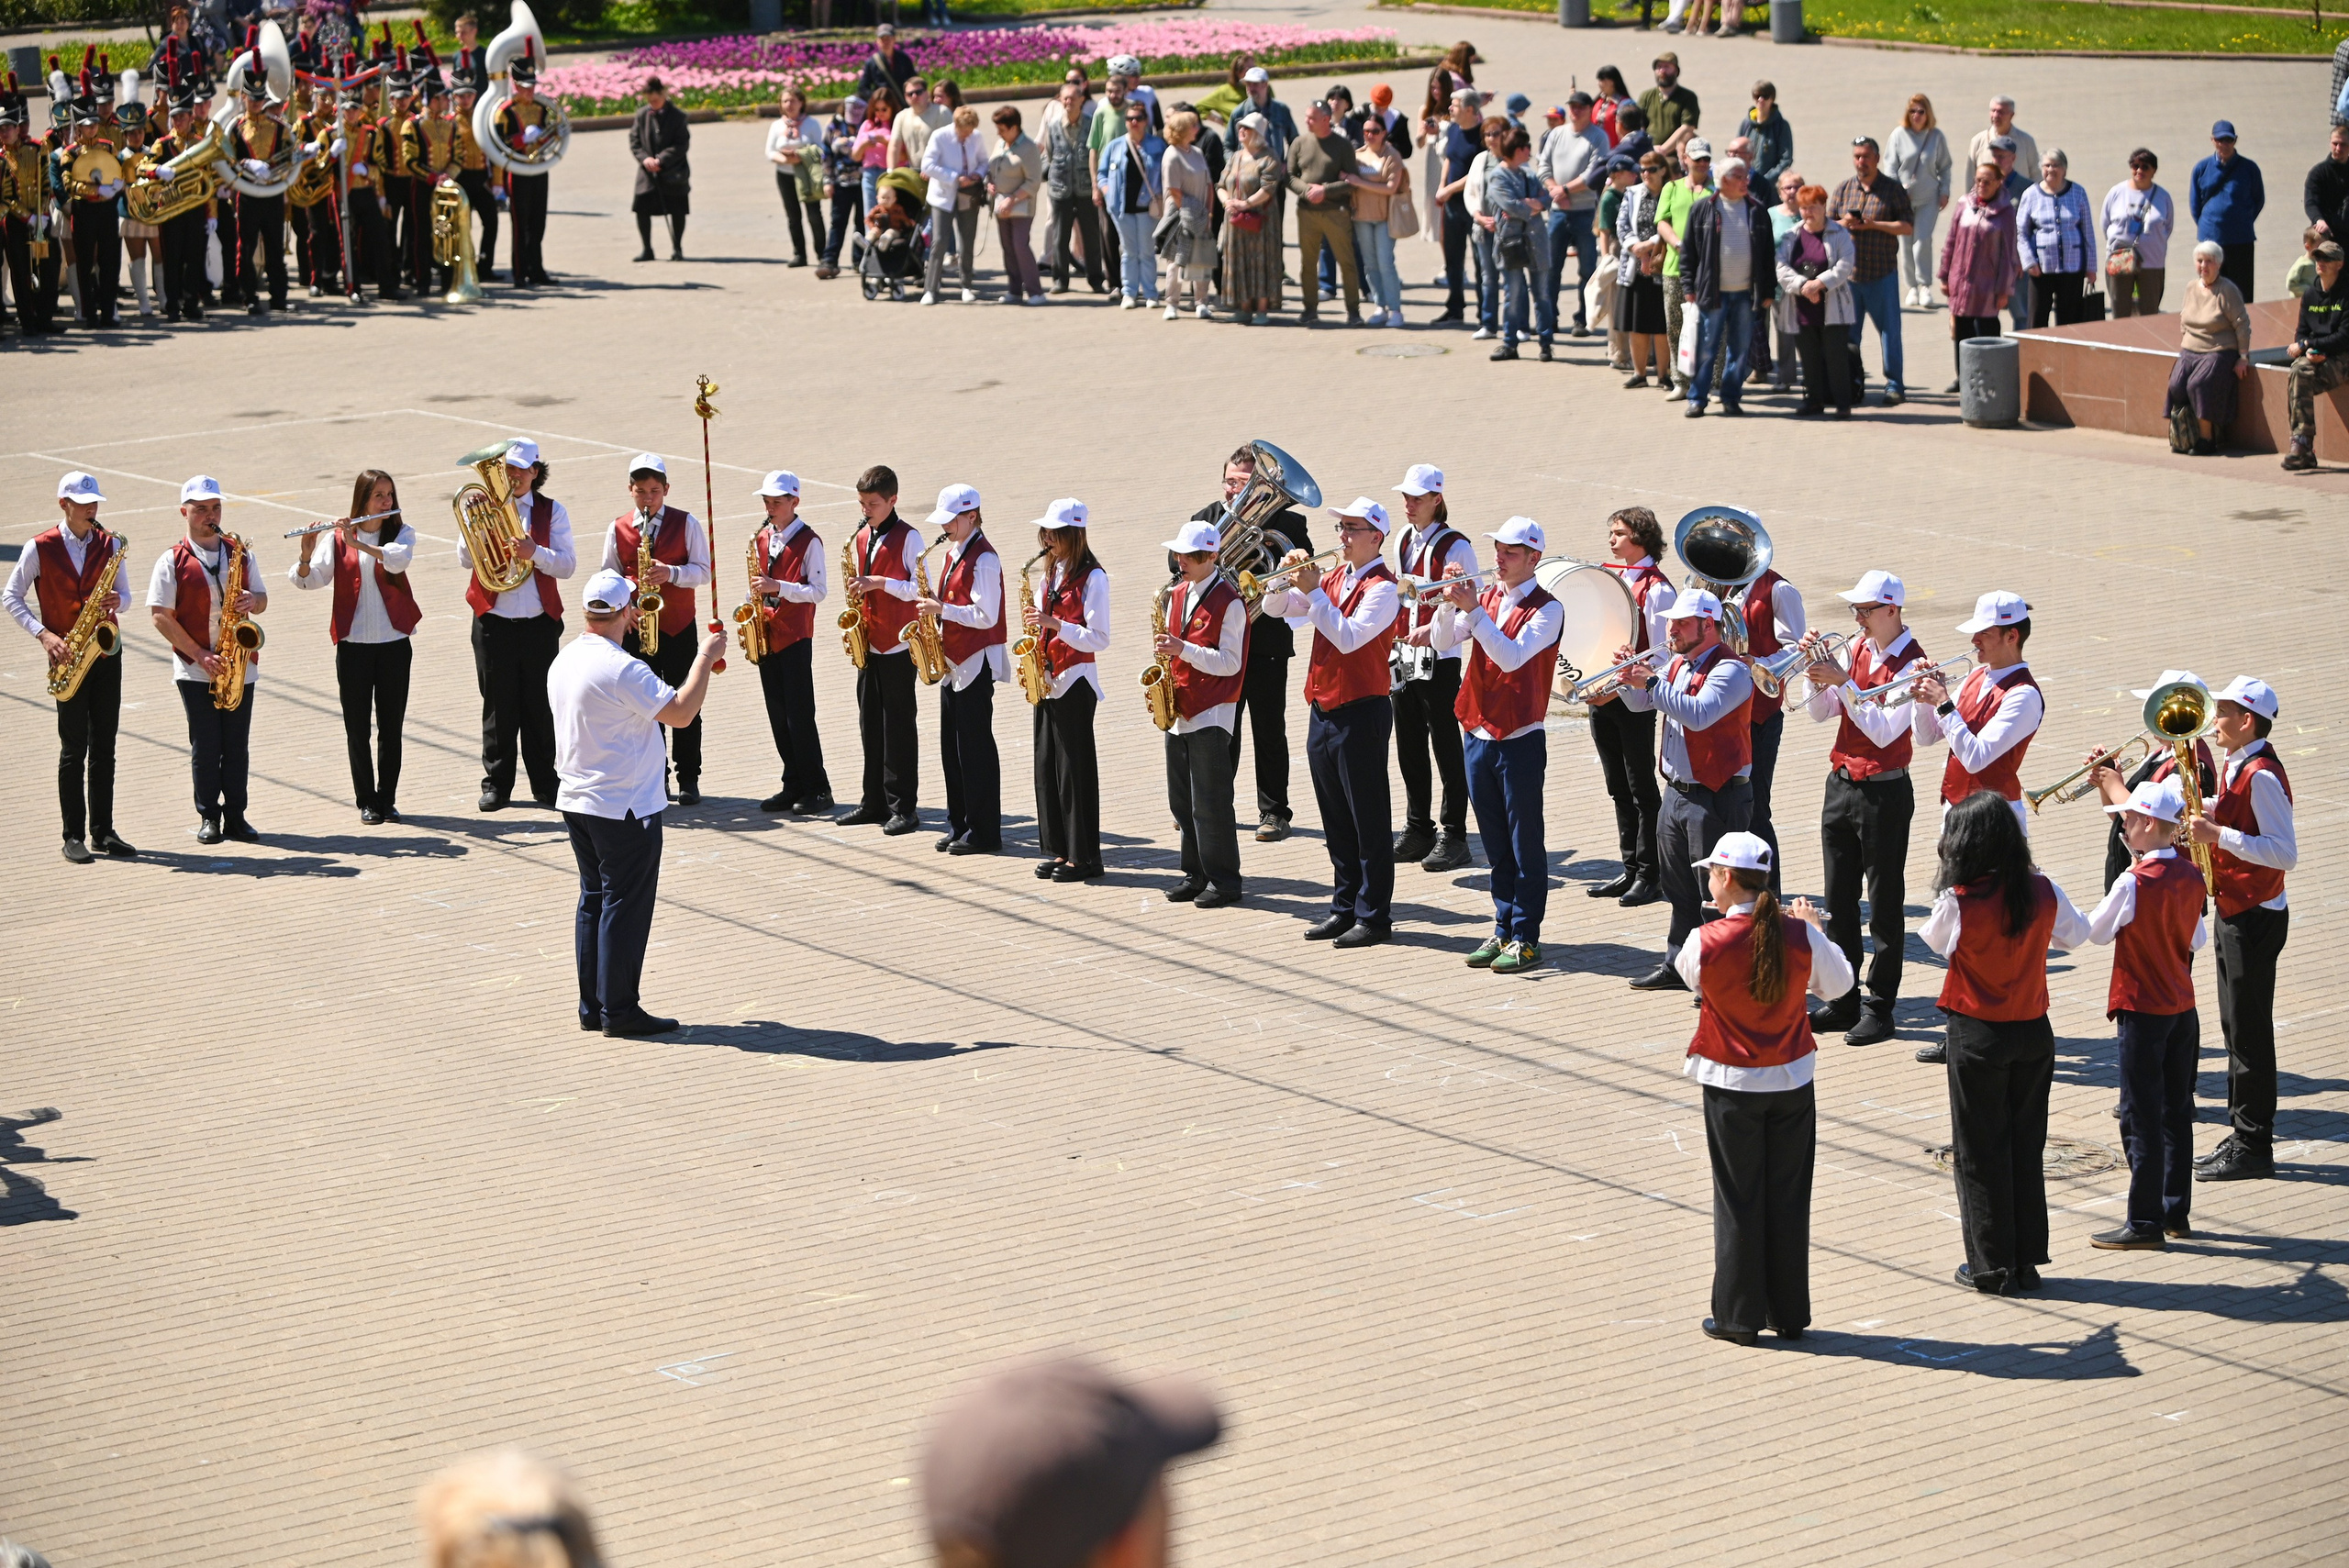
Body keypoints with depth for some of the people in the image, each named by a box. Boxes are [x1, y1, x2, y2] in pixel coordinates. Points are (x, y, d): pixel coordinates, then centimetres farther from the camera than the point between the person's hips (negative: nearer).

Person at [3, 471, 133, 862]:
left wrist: (117, 601, -12)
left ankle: (103, 832, 11)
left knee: (104, 745, 5)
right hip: (68, 652, -3)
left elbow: (125, 597, 13)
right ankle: (74, 836, 1)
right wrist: (43, 634, -11)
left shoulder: (111, 544, 7)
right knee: (74, 747, -3)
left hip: (106, 650, 3)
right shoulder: (40, 548, -3)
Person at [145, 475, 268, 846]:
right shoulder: (173, 561, -2)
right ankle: (208, 818, 8)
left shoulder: (239, 554, 10)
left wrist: (252, 601, -12)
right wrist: (200, 655, -14)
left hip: (240, 666, 3)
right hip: (195, 671, -3)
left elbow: (262, 599, 14)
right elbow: (161, 616, -7)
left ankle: (235, 816, 10)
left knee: (237, 745, 4)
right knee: (205, 745, 0)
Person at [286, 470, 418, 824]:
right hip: (353, 644, 0)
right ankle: (367, 801, 12)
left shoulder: (402, 533, 2)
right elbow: (314, 580, -9)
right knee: (357, 725, 3)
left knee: (391, 725, 5)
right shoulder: (337, 537, 1)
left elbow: (397, 560, -20)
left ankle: (388, 798, 15)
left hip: (394, 642, 0)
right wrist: (307, 556, -28)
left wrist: (358, 544, -30)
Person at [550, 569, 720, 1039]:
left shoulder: (564, 661, 6)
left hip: (577, 802, 9)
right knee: (625, 906, -1)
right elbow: (681, 713, -22)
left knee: (594, 900, 15)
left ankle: (592, 1006, 19)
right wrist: (705, 657, -13)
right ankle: (619, 1011, 2)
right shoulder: (622, 669, -23)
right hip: (625, 807, -9)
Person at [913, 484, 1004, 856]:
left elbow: (985, 616, -20)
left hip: (976, 664, -9)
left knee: (974, 747, -5)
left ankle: (984, 833, 0)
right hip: (952, 661, 9)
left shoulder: (983, 559, -15)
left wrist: (941, 609, -21)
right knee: (951, 748, 11)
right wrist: (935, 609, 3)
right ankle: (959, 824, 18)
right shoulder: (953, 553, 13)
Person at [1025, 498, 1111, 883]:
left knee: (1074, 766, -5)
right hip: (1048, 678, 8)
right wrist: (1037, 628, 0)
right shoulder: (1051, 572, 14)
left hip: (1075, 681, -8)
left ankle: (1084, 857, 0)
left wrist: (1055, 624, -24)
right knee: (1047, 765, 8)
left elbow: (1099, 638, -15)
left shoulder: (1092, 577, -10)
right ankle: (1059, 850, 15)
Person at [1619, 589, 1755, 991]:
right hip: (1677, 792, 9)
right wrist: (1631, 675, -2)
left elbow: (1699, 714, -30)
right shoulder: (1678, 666, 13)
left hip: (1717, 796, -9)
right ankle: (1679, 964, 25)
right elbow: (1639, 703, 18)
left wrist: (1651, 682, -29)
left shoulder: (1730, 670, -15)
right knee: (1680, 889, 15)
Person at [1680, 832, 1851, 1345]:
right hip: (1793, 1081, 3)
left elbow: (1686, 974, 5)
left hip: (1732, 1085, -3)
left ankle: (1739, 1316, 11)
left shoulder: (1708, 942, -17)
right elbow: (1837, 984, 6)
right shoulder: (1800, 935, -10)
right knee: (1789, 1198, 12)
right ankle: (1789, 1313, 18)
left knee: (1738, 1201, 7)